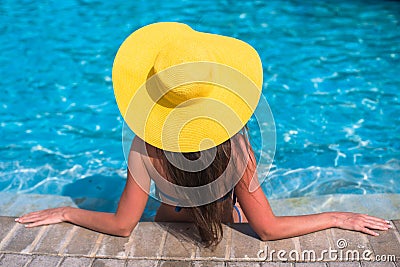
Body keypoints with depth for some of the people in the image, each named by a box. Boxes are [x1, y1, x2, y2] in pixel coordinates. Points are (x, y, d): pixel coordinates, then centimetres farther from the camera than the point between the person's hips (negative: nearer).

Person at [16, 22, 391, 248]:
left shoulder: (146, 147, -32)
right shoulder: (233, 143, -33)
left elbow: (121, 225, -21)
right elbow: (269, 229, -27)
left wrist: (65, 212, -8)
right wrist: (338, 218, -18)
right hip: (229, 224, 1)